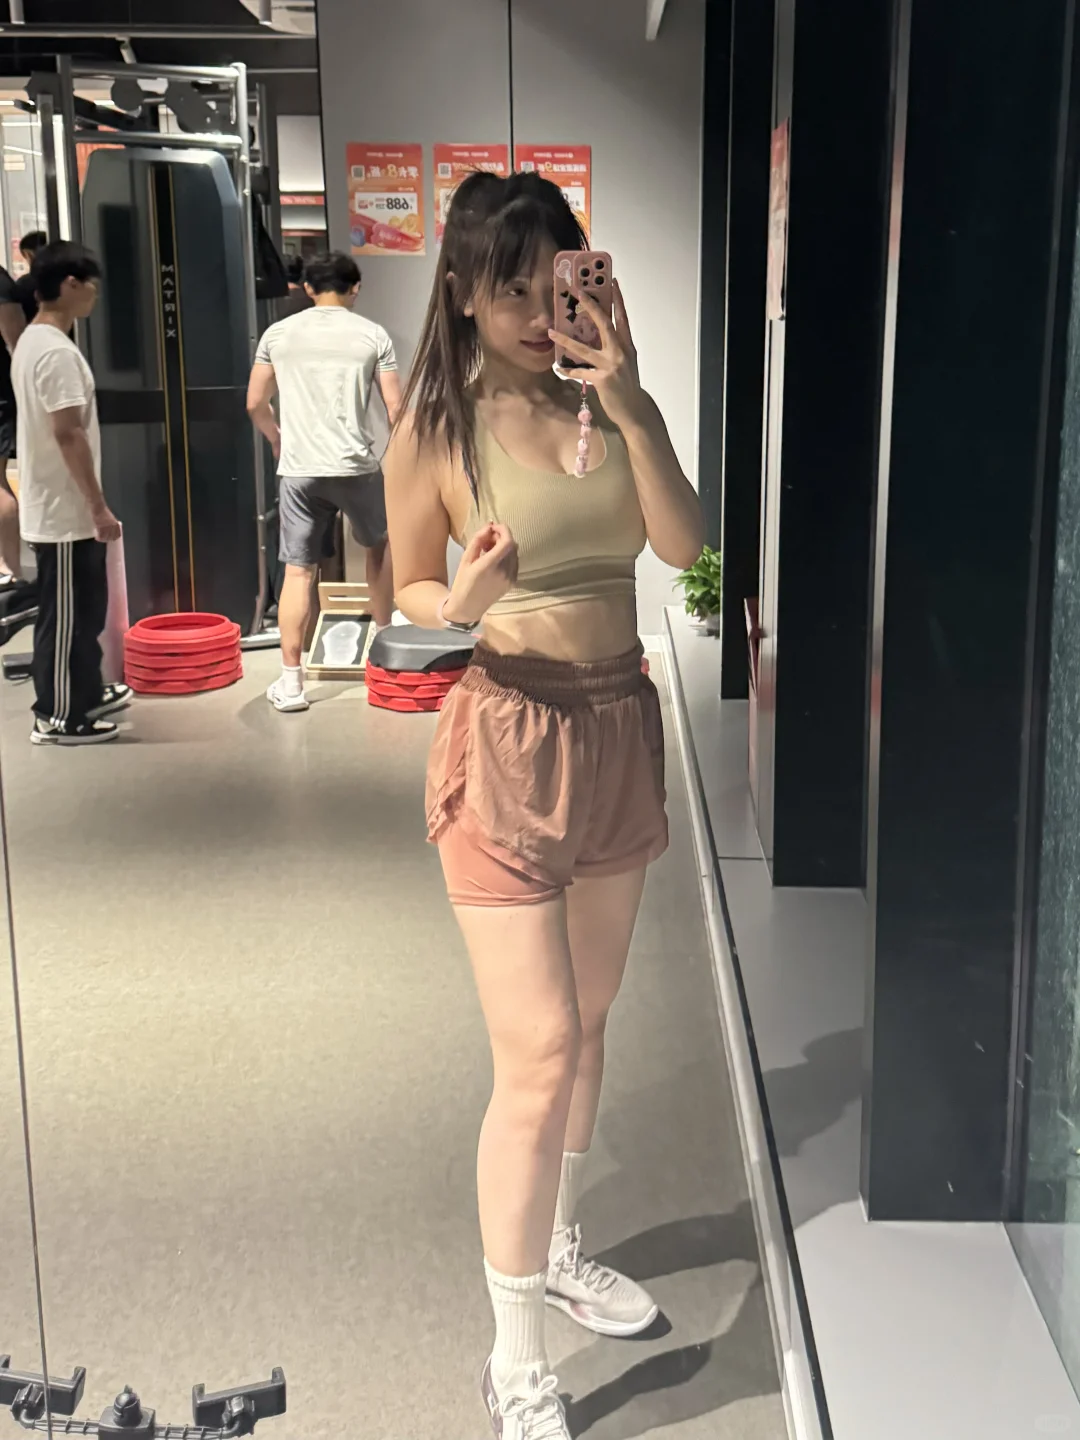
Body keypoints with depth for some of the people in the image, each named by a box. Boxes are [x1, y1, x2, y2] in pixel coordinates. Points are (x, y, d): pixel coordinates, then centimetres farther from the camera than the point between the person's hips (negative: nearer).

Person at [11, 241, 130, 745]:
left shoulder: (32, 341, 12)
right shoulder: (57, 351, -21)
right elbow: (68, 435, -23)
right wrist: (99, 507, -19)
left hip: (58, 507, 10)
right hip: (64, 512, -10)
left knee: (85, 607, 21)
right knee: (65, 616, 0)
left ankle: (86, 694, 33)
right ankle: (57, 717, 9)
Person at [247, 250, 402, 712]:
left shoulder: (278, 333, 6)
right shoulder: (372, 335, 1)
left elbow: (255, 404, 8)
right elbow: (395, 406, -1)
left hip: (298, 469, 1)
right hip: (355, 466, -1)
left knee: (298, 571, 3)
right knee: (379, 545, 25)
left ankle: (290, 682, 0)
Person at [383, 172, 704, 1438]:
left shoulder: (609, 404, 2)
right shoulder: (434, 434, -8)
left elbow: (681, 544, -8)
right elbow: (411, 592, 2)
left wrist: (629, 408, -18)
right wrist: (465, 603, -20)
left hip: (620, 727, 5)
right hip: (508, 736, -5)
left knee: (587, 1021, 18)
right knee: (538, 1052, -6)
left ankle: (557, 1249, 41)